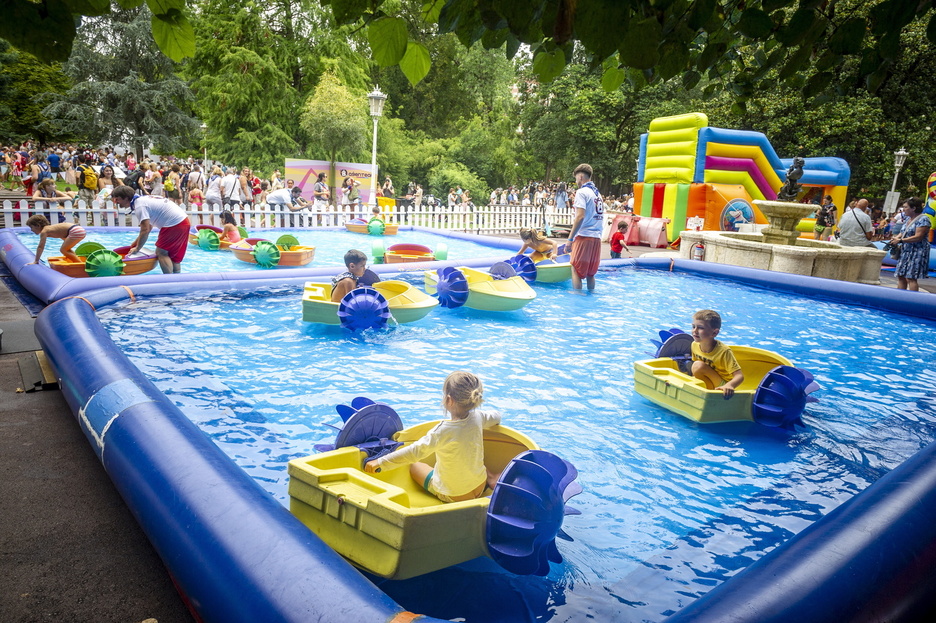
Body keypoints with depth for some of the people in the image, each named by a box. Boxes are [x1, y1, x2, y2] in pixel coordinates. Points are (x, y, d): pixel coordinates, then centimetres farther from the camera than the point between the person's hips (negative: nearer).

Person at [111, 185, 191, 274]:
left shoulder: (140, 206, -12)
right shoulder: (143, 199, 18)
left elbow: (145, 231, -17)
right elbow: (149, 227, 23)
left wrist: (137, 248, -4)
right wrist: (134, 244, 27)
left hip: (175, 224, -10)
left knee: (161, 252, -4)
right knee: (173, 255, 15)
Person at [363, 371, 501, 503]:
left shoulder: (443, 431, -29)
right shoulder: (477, 417, -14)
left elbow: (414, 452, -27)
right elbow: (495, 416, 9)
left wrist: (380, 462, -19)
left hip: (452, 496, -5)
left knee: (415, 465, 18)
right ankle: (490, 477, 14)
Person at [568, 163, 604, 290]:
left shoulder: (582, 192, -7)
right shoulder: (597, 193, 17)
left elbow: (580, 216, -17)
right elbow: (599, 215, 16)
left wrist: (570, 238, -15)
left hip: (584, 236, -8)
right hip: (597, 237, 8)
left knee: (576, 270, -2)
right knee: (590, 272, 14)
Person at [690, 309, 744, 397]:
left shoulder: (724, 351, -24)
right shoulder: (695, 345, -4)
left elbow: (740, 376, -29)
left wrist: (729, 385, -49)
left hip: (721, 388, -7)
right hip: (708, 385, 8)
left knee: (699, 366, -25)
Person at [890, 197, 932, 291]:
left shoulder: (923, 219, -13)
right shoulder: (909, 218, 13)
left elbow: (918, 237, -20)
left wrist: (900, 240, -18)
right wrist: (896, 237, 0)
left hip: (917, 253, -9)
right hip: (905, 251, 9)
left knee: (910, 278, -12)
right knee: (901, 276, 7)